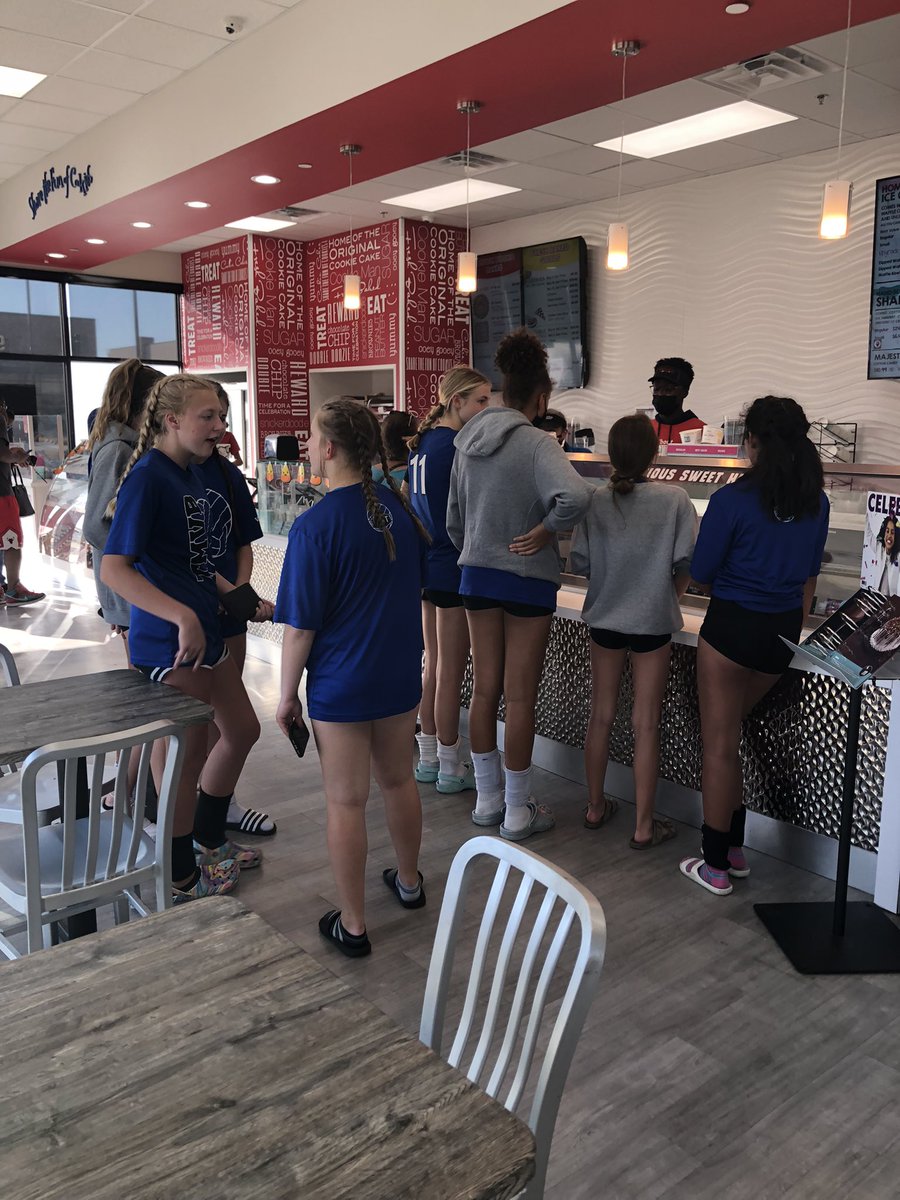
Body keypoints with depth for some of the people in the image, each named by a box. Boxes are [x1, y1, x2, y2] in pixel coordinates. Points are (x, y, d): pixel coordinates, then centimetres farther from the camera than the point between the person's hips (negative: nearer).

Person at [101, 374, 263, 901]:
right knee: (190, 755, 4)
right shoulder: (147, 476, -18)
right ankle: (183, 879, 26)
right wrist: (182, 616, -33)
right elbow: (113, 568, -26)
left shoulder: (192, 473, 9)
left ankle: (208, 839, 40)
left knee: (243, 729, 20)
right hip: (170, 641, -9)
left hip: (206, 629, 9)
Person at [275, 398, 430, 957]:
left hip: (342, 683, -6)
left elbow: (301, 627, -17)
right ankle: (409, 880, 43)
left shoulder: (315, 526, -20)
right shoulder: (399, 504, -1)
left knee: (347, 802, 7)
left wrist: (288, 694, -5)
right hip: (402, 674, 6)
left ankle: (353, 925, 20)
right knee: (399, 779, 23)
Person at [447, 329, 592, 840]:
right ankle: (518, 812, 17)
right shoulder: (537, 442, -17)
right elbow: (576, 496, -35)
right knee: (521, 697, 4)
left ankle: (487, 799, 27)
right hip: (527, 580, -6)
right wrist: (546, 530, -19)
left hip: (477, 575, 6)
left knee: (485, 689, 15)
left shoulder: (469, 442, 4)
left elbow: (453, 518, 12)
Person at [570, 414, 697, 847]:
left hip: (605, 618, 3)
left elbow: (579, 562, -7)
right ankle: (644, 826, 15)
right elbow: (686, 562, -12)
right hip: (653, 621, -2)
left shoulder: (595, 501, -8)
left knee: (601, 716, 16)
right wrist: (671, 593, 8)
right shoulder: (674, 500, -13)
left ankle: (596, 807, 30)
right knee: (646, 725, 6)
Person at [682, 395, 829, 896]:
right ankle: (733, 848, 27)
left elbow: (701, 572, -9)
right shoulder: (817, 503, 2)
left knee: (720, 744, 6)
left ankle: (717, 865, 16)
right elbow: (809, 574, 14)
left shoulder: (733, 499, -16)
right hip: (783, 631, 6)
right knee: (729, 731, 21)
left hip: (732, 626, -6)